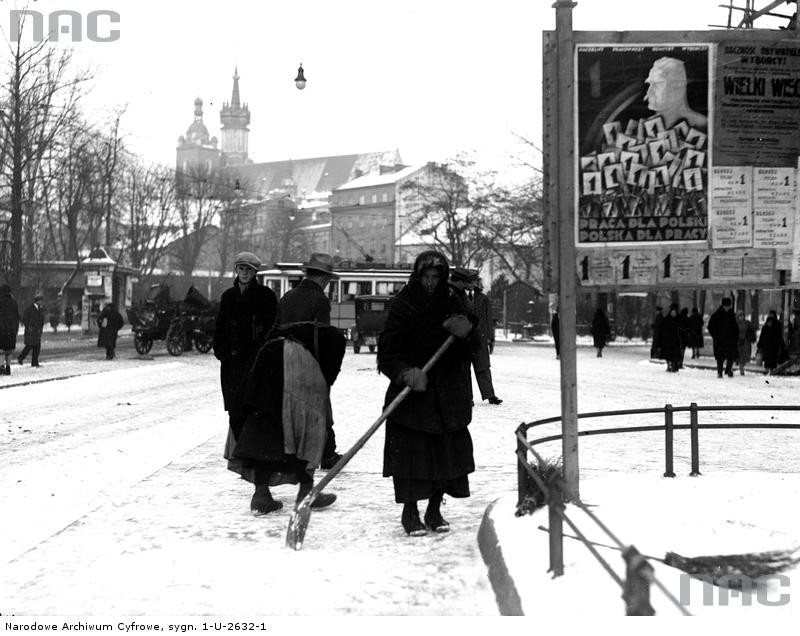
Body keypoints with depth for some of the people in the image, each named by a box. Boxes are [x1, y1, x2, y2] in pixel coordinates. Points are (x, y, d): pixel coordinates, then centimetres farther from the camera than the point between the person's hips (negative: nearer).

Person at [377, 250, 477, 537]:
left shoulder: (451, 303, 6)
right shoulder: (402, 306, -5)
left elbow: (465, 352, 6)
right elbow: (387, 351, -9)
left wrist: (463, 332, -16)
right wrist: (404, 373, -26)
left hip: (447, 392, 4)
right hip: (410, 394, -3)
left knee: (447, 451, 5)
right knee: (410, 451, -4)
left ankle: (434, 510, 19)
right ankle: (409, 512, 9)